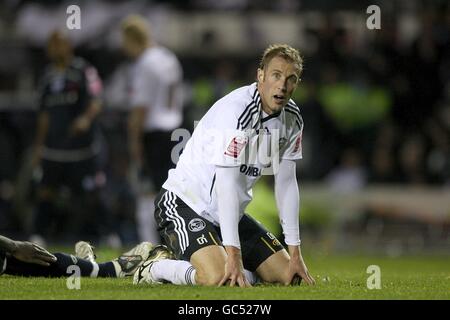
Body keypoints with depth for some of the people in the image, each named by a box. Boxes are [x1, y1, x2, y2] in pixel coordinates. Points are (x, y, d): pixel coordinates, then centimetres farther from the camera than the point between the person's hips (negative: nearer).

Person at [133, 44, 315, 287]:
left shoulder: (292, 118, 0)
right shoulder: (236, 110, -26)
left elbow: (286, 184, 5)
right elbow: (226, 185, -29)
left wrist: (295, 253, 1)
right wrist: (234, 255, -31)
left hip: (230, 213, 9)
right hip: (185, 203, -9)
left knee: (287, 276, 2)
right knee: (218, 278, -31)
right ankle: (155, 269, 0)